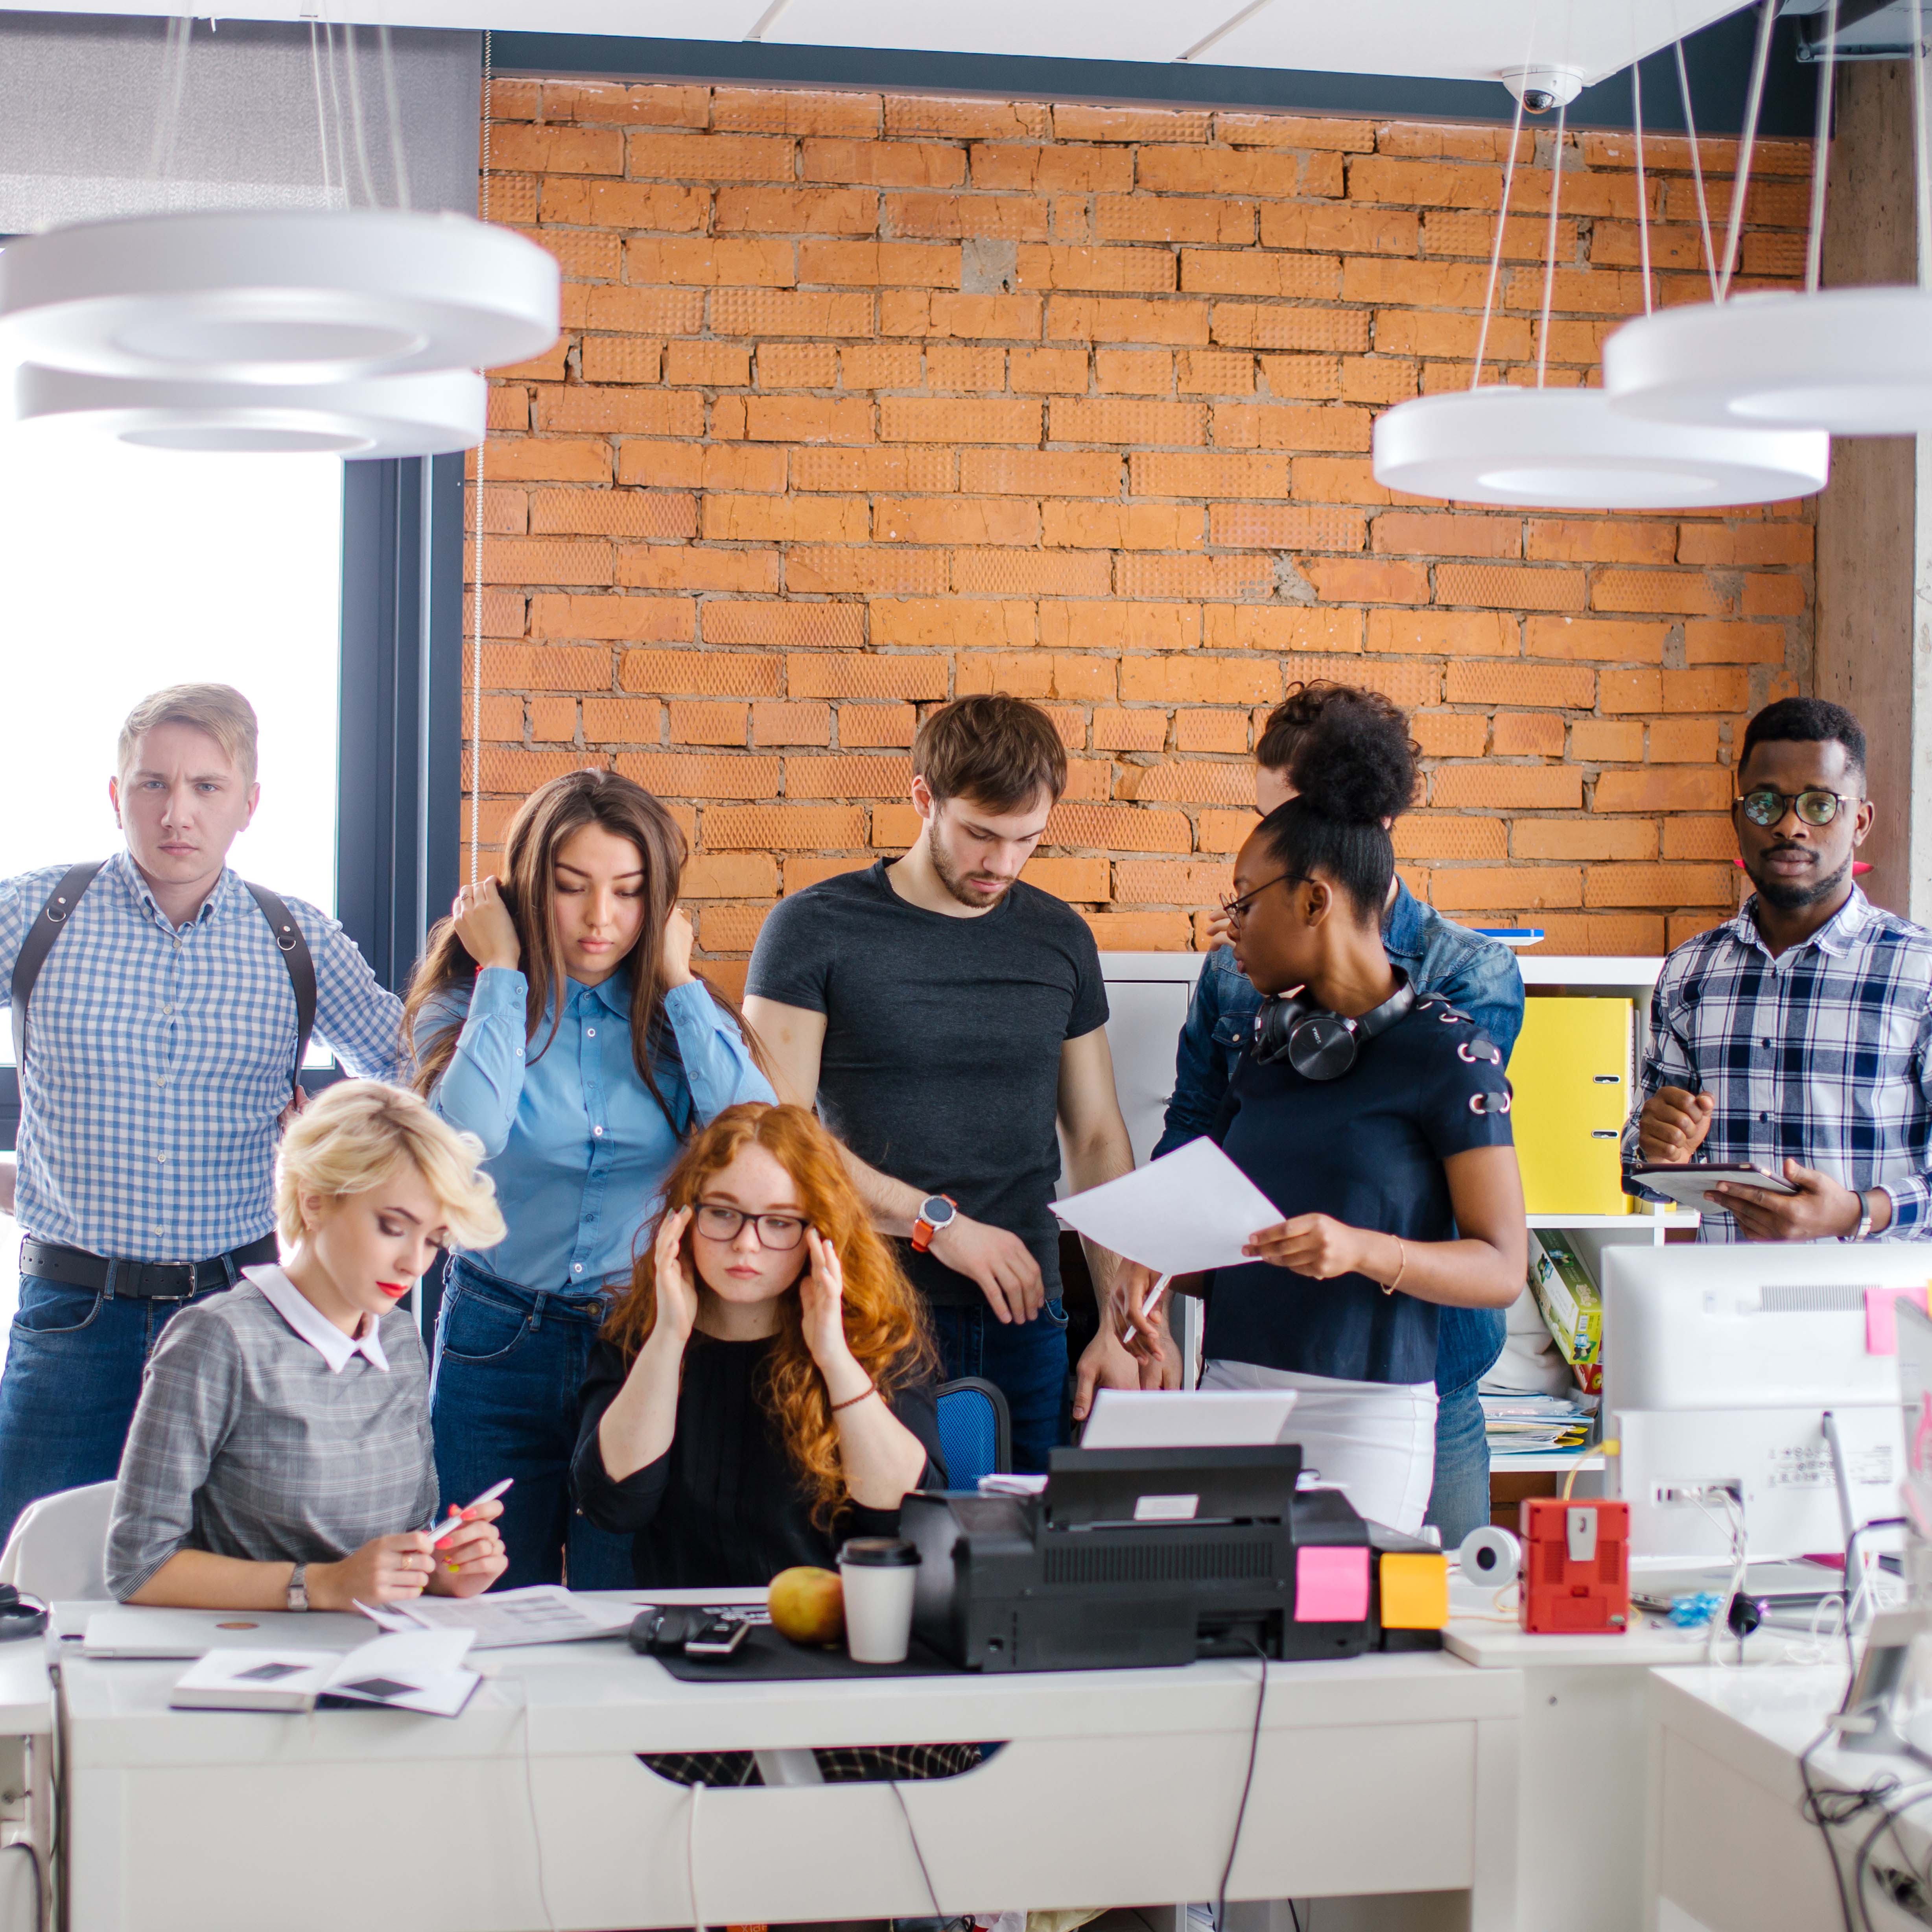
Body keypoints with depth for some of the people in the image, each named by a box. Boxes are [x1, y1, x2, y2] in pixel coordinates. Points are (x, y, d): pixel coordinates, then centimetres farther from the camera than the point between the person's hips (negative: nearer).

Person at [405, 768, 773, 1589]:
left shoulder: (677, 1012, 4)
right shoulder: (470, 1004, -1)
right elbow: (472, 1130, -24)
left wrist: (678, 983, -9)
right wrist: (501, 971, -13)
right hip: (500, 1345, -1)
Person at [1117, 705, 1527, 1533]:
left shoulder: (1450, 1051, -5)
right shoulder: (1271, 1044, 14)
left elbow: (1502, 1268, -9)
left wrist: (1365, 1252, -24)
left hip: (1361, 1410, -5)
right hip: (1230, 1389, 5)